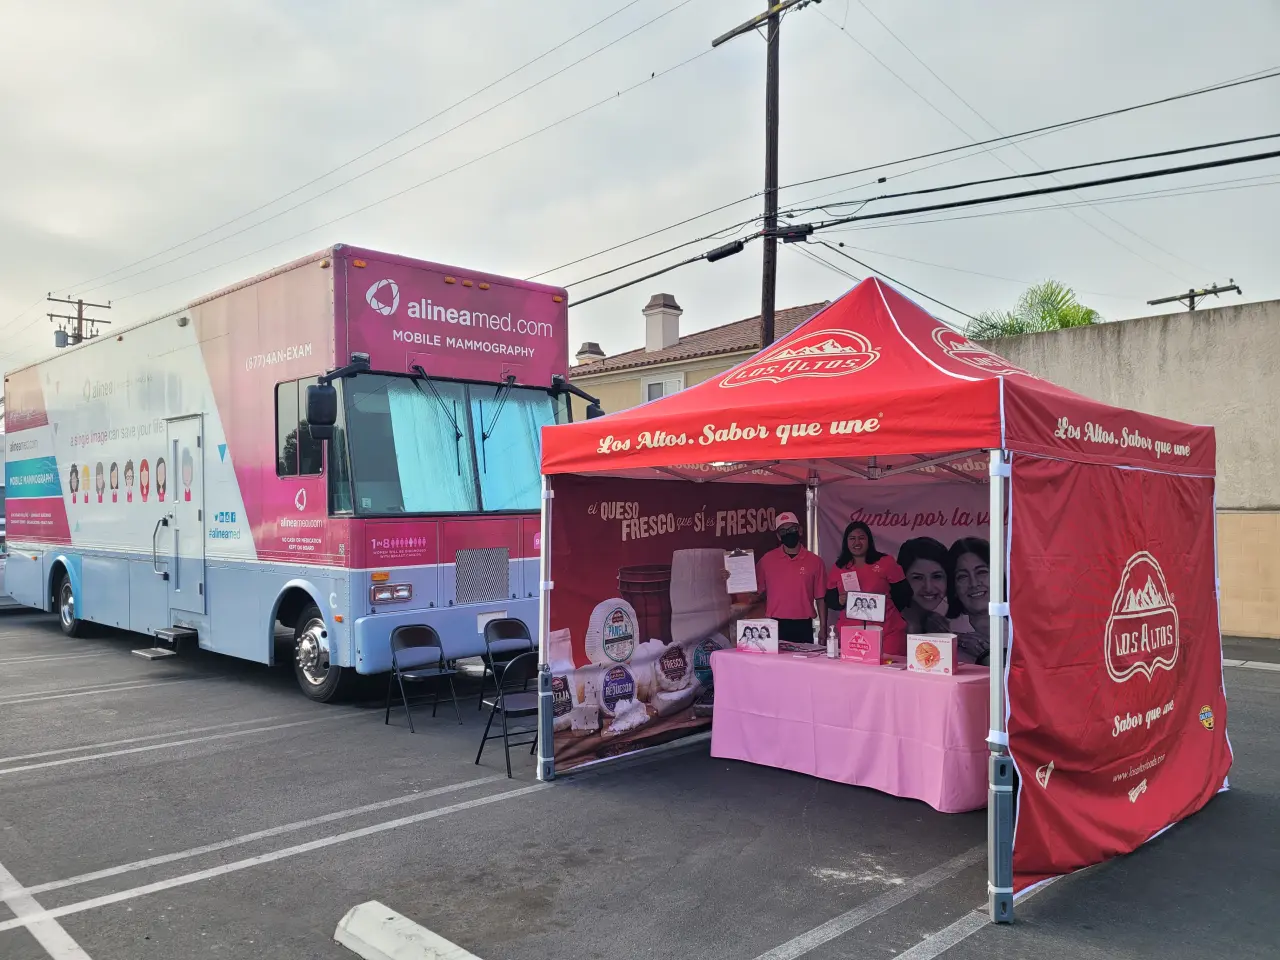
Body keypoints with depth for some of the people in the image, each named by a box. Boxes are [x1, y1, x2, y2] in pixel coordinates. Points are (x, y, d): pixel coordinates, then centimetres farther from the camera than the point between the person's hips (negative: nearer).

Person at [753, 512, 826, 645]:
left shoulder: (815, 561, 4)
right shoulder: (767, 560, 4)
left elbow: (820, 598, 6)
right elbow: (758, 592, 11)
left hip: (803, 626, 0)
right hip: (775, 625, 0)